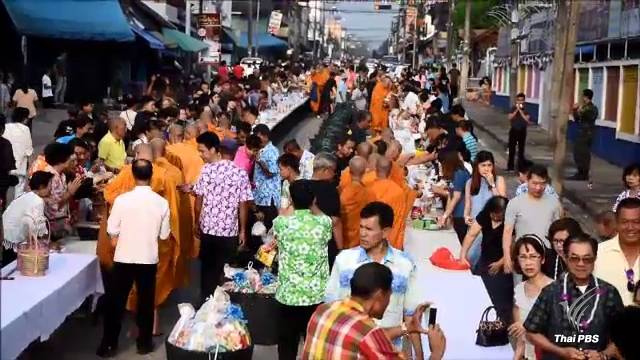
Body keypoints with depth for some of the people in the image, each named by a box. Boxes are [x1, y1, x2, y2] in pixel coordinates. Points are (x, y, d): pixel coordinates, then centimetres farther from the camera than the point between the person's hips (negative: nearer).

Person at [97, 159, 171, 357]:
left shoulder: (122, 200, -12)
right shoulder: (161, 202, -8)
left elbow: (112, 231, -6)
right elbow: (164, 235, 0)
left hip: (124, 258, -1)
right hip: (149, 259, 1)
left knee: (116, 301, 10)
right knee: (146, 301, 13)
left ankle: (109, 344, 16)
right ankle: (144, 343, 22)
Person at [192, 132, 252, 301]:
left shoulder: (206, 169, -8)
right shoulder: (240, 173, -5)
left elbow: (199, 199, -4)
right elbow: (243, 205, -3)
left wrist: (197, 222, 11)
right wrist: (243, 230, 6)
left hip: (207, 228, 1)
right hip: (229, 230, 0)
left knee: (207, 267, 16)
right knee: (225, 270, 11)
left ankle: (206, 300, 23)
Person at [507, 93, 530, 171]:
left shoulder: (526, 110, -3)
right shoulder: (513, 108, -1)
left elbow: (527, 120, -16)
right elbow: (510, 117, -13)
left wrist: (520, 111, -19)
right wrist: (516, 110, -19)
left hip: (522, 131, 0)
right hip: (514, 130, 0)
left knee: (521, 149, 5)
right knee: (511, 149, 2)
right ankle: (510, 166, 10)